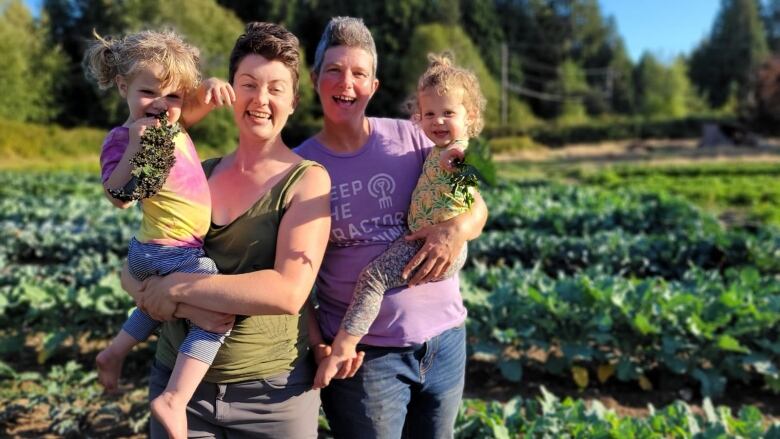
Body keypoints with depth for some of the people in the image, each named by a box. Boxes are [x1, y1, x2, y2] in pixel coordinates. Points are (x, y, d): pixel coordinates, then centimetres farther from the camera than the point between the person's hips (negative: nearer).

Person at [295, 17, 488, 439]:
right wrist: (317, 342, -10)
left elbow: (476, 205, 4)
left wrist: (457, 228, -18)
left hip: (445, 336, 3)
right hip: (362, 352, -2)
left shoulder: (409, 137, -1)